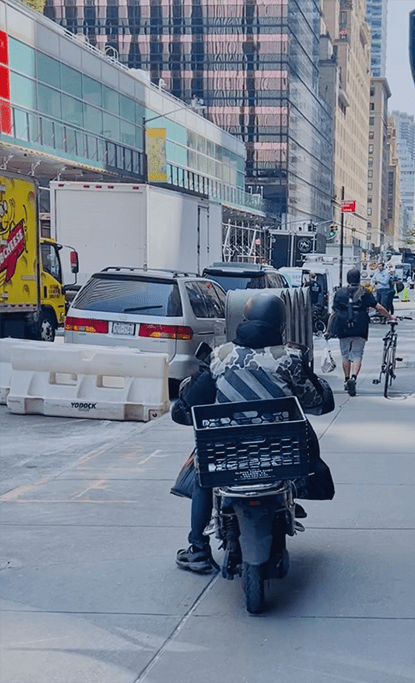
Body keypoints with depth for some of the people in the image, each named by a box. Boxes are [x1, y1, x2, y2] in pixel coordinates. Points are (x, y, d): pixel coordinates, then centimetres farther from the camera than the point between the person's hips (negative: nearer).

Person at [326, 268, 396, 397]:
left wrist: (328, 331, 12)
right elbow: (379, 307, 5)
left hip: (343, 329, 1)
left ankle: (347, 380, 23)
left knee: (345, 355, 16)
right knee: (357, 355, 1)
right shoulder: (365, 293, 5)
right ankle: (353, 377, -20)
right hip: (360, 330, -1)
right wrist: (390, 317, 20)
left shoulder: (340, 292, 7)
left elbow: (333, 313, 6)